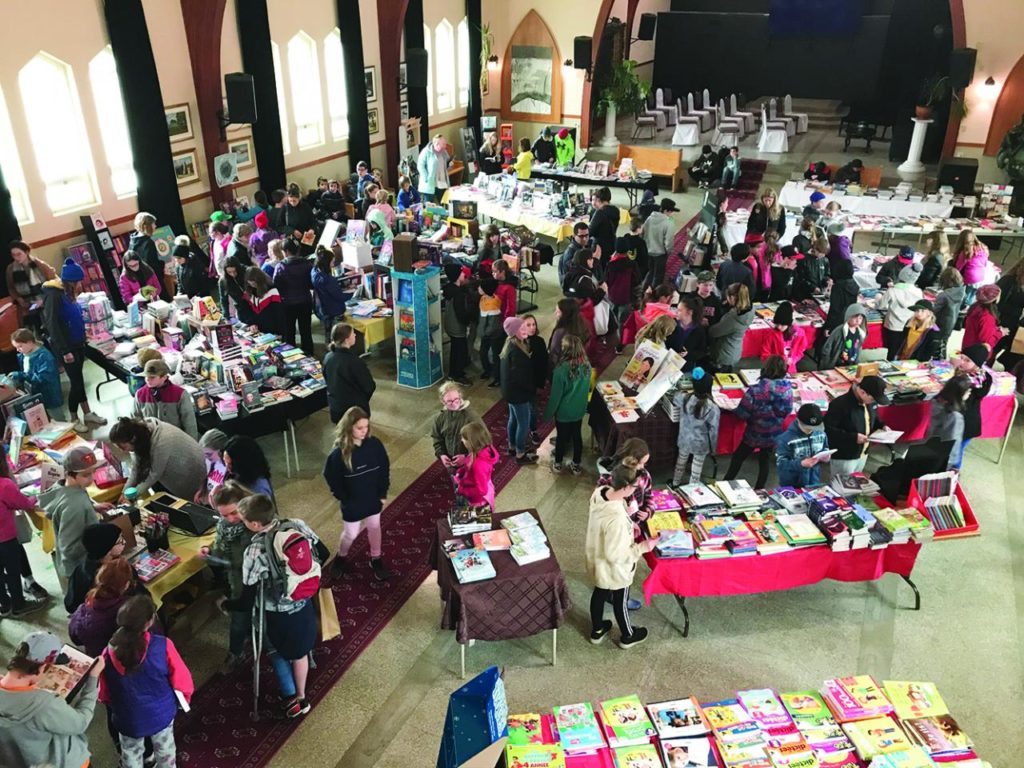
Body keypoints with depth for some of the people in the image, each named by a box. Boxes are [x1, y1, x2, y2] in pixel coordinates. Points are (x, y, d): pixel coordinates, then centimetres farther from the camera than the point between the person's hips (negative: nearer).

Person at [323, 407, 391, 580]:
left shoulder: (375, 444, -14)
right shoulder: (340, 453, -24)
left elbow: (385, 469, -2)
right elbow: (331, 478, -12)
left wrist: (383, 494, 0)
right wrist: (344, 499, -8)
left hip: (373, 499, 3)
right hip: (352, 503, -3)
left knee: (374, 528, 20)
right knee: (350, 534, 13)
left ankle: (376, 559, 42)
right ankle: (340, 558, 42)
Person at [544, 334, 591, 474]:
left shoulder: (561, 369, -30)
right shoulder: (587, 365, -13)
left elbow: (555, 396, -21)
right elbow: (587, 388, 2)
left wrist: (548, 413, -6)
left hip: (563, 411, -4)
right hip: (579, 409, 4)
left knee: (561, 436, 16)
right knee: (577, 435, 20)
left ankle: (558, 464, 36)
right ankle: (576, 465, 36)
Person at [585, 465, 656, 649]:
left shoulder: (599, 492, -18)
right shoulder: (617, 519, -42)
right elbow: (615, 555, -30)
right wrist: (642, 548, -22)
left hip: (596, 560, 7)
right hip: (613, 569, -7)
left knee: (599, 593, 29)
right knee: (620, 601, 21)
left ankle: (597, 630, 54)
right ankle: (627, 636, 48)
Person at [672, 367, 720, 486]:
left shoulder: (684, 398, -19)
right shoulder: (713, 408, -30)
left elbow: (674, 400, 7)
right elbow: (713, 431, -20)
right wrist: (713, 448, -5)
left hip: (684, 440, 4)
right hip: (701, 444, -4)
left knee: (681, 462, 29)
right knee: (696, 469, 18)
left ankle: (675, 483, 51)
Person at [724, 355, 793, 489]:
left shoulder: (756, 389, -27)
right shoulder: (788, 389, -13)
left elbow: (742, 413, -21)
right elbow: (787, 411, 0)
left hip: (755, 434, -3)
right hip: (774, 435, 3)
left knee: (738, 458, 18)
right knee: (765, 461, 21)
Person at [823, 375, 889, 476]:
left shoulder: (870, 401, -4)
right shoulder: (840, 404, -29)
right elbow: (827, 429, -29)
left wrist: (881, 426, -3)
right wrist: (853, 437, -31)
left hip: (862, 453, 8)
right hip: (844, 457, -8)